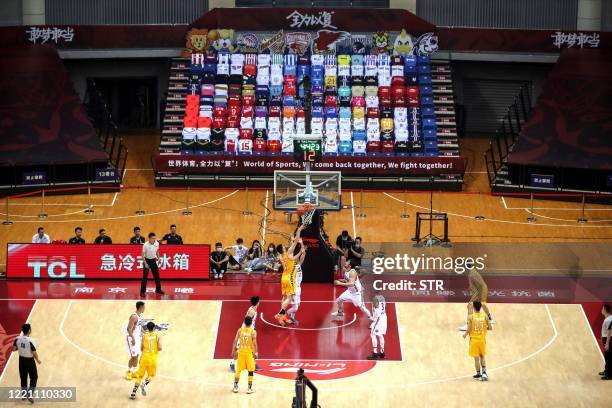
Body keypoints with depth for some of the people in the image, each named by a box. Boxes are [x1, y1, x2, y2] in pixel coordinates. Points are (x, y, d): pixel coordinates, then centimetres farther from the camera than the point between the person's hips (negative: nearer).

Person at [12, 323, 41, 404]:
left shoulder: (17, 339, -11)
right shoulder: (31, 341, -26)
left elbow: (14, 349, 0)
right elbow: (34, 353, -21)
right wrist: (38, 360, -3)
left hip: (21, 360, 5)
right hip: (30, 361, -5)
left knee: (23, 378, 19)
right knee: (34, 378, 12)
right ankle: (29, 395, 4)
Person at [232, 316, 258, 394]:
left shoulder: (240, 330, -2)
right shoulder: (253, 332, -10)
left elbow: (235, 341, -3)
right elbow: (254, 343, -15)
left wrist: (234, 351, 6)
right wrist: (255, 353, -8)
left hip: (241, 351, 3)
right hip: (250, 352, -3)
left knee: (238, 370, 14)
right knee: (250, 371, 6)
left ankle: (235, 387, 18)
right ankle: (249, 388, 7)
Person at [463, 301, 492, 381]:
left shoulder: (470, 317, -11)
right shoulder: (485, 316, -4)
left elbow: (468, 330, -14)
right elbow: (490, 328, -1)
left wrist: (465, 335, 7)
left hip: (474, 339, -3)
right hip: (482, 339, 3)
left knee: (476, 358, 6)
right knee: (482, 356, 17)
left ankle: (478, 374, 12)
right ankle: (484, 372, 3)